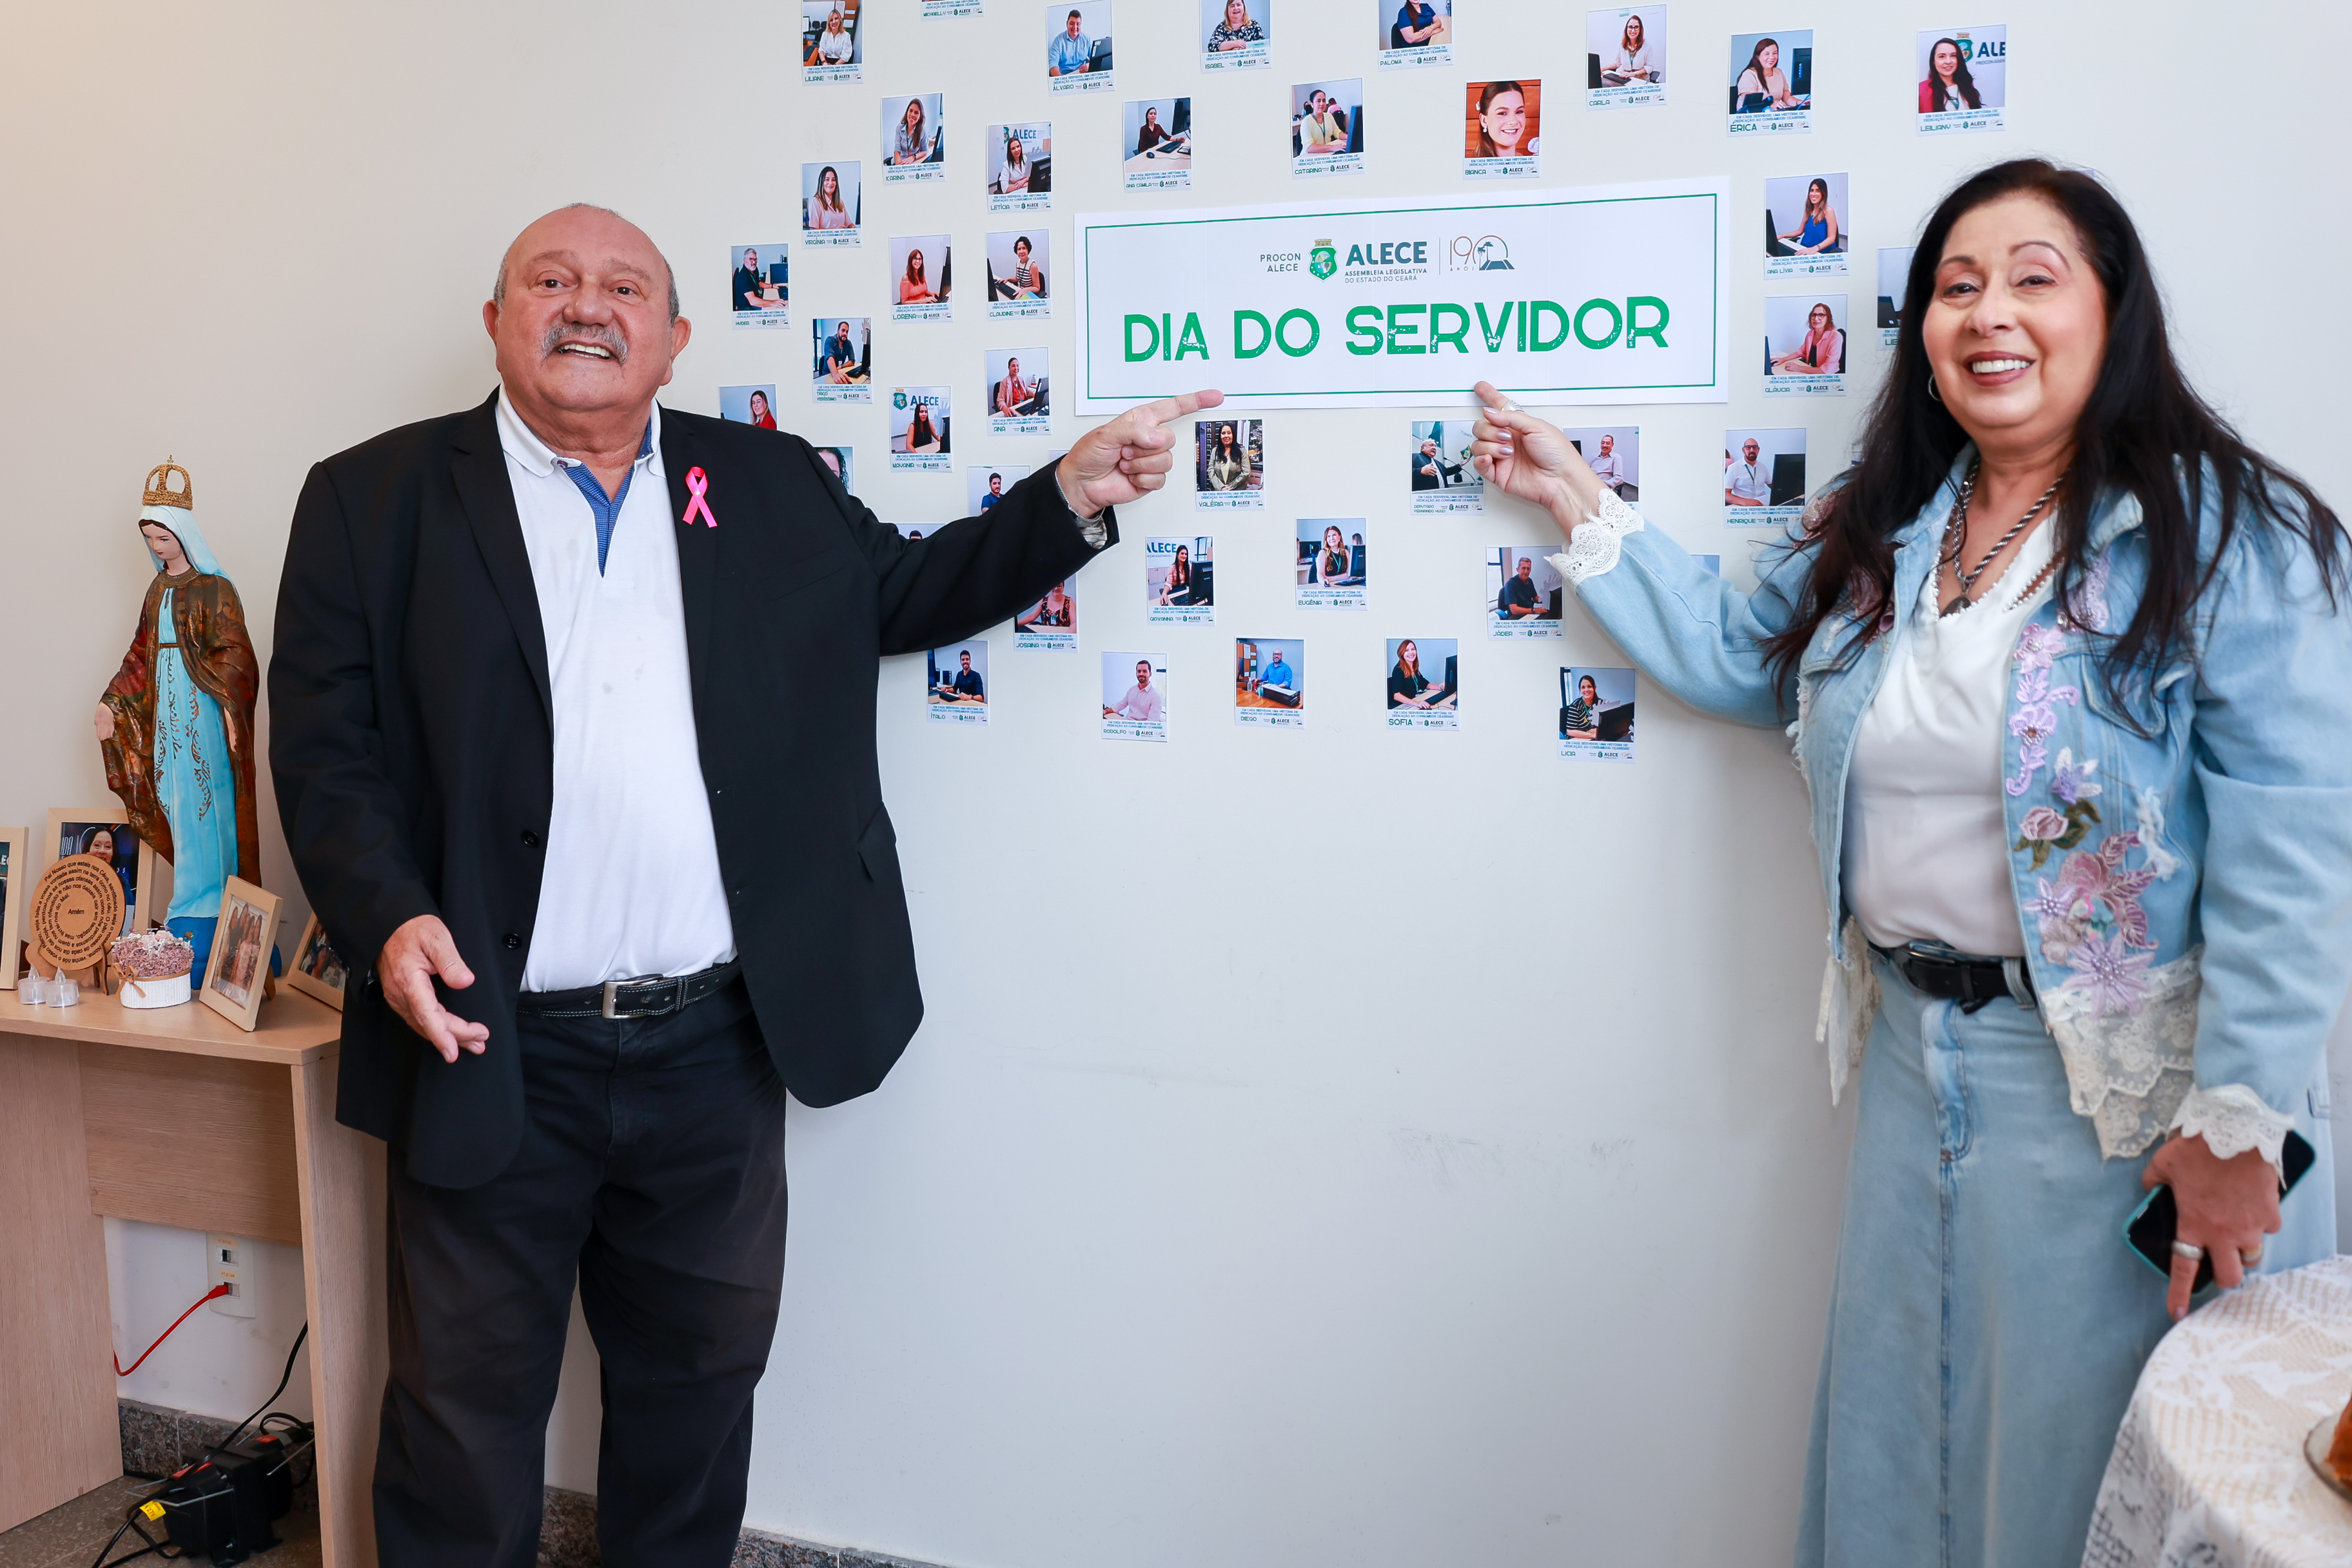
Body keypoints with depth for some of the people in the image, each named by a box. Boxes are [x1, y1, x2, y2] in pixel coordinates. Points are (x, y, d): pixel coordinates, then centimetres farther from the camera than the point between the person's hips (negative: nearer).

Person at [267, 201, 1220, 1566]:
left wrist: (1075, 496, 5)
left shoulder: (773, 486, 9)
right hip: (496, 1057, -2)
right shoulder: (375, 500, 0)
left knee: (700, 1379, 19)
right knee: (467, 1408, 13)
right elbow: (325, 748, -3)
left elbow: (907, 590, 17)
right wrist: (388, 918, -19)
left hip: (719, 1049, 3)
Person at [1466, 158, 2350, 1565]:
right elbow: (1735, 657, 18)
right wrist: (1580, 504, 15)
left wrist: (2238, 1125, -21)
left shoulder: (2233, 538, -14)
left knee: (2076, 1450, 10)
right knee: (1893, 1423, 21)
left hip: (2119, 1085, -6)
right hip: (1913, 1050, 6)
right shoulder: (1882, 535, 7)